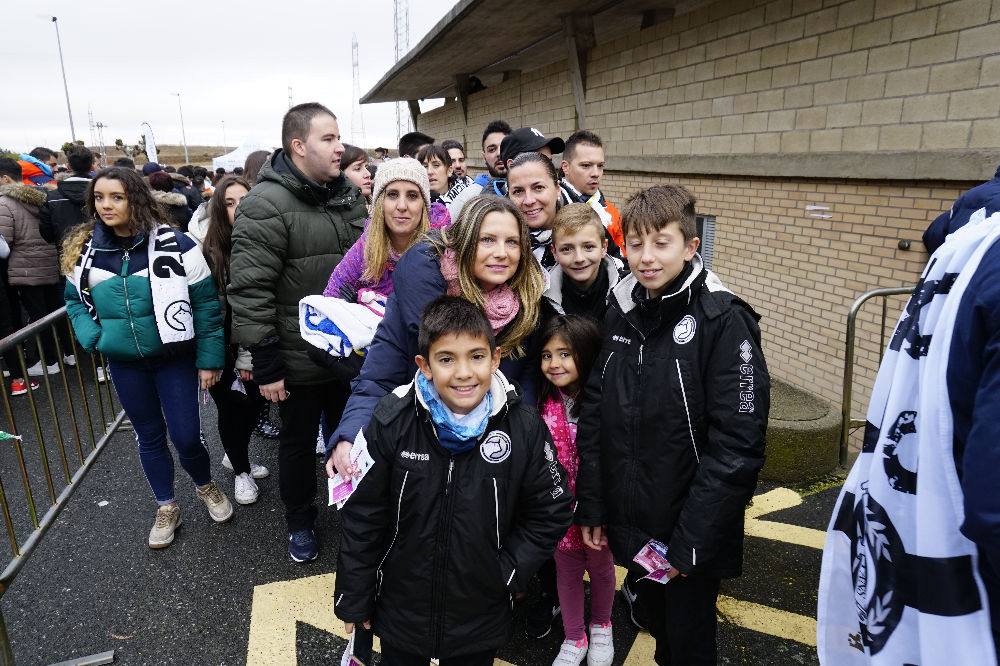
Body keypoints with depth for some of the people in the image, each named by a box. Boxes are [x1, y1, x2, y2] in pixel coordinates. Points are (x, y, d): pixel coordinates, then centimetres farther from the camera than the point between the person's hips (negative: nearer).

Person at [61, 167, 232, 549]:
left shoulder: (175, 244, -13)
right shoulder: (83, 250, -1)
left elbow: (206, 303, -10)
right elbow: (74, 300, 13)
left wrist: (209, 359, -12)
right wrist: (92, 337, -6)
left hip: (174, 358, -3)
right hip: (124, 364, 3)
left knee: (185, 436, 0)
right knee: (150, 437, 14)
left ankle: (205, 486, 32)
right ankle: (167, 509, 33)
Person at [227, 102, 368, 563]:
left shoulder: (348, 194, 4)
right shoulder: (266, 204, -17)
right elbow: (249, 290, -19)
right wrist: (266, 365, -19)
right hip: (299, 360, -5)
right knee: (298, 443, 16)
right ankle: (300, 521, 38)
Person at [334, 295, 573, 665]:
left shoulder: (525, 427, -17)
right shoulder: (392, 422, -18)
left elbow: (552, 512, -4)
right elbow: (361, 516, -8)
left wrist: (508, 571, -10)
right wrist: (353, 600, -2)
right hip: (400, 610, 0)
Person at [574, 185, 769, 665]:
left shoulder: (724, 322, -16)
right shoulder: (620, 313, 0)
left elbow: (737, 445, -19)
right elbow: (593, 417, 3)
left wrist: (690, 540, -18)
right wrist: (591, 506, 2)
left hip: (690, 536, -4)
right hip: (629, 526, 5)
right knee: (658, 627, 24)